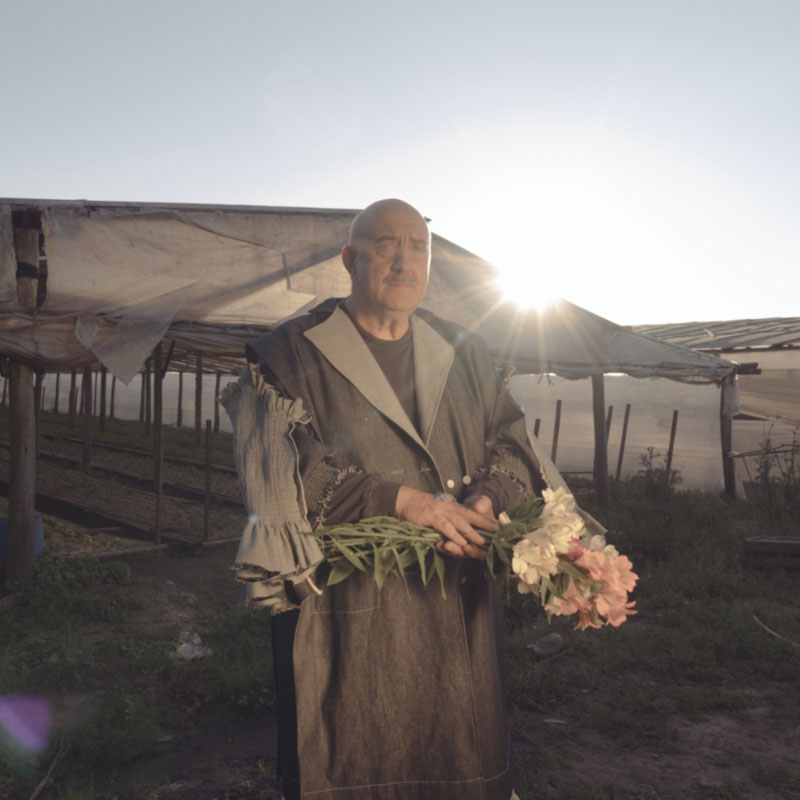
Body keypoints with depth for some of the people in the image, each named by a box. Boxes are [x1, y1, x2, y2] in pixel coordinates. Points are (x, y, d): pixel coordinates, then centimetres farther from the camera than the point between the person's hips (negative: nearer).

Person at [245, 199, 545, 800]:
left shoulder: (464, 354, 13)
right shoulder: (295, 352, -1)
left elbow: (511, 434, 7)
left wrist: (486, 499, -16)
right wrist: (401, 500, -20)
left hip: (458, 606, 4)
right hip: (351, 606, -3)